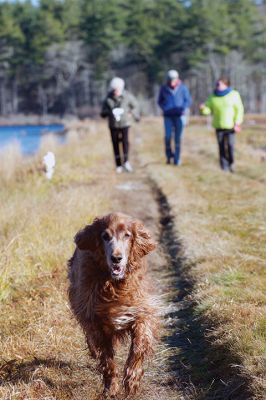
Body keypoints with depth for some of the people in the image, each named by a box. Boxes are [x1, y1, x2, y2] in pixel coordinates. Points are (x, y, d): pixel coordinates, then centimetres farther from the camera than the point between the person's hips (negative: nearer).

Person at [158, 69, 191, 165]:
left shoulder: (183, 88, -3)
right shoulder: (164, 88, 1)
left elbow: (188, 101, 4)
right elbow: (160, 101, 14)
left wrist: (183, 109, -10)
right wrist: (164, 108, -2)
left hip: (179, 116, -1)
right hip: (168, 116, 1)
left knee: (178, 138, -2)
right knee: (168, 136, -10)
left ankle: (177, 159, 7)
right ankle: (169, 155, 13)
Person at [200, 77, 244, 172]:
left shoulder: (234, 95, -4)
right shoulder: (213, 97, 6)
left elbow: (239, 110, -5)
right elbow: (208, 110, 6)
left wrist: (237, 124, -13)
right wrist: (203, 108, -17)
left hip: (230, 126, -3)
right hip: (219, 126, 3)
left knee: (230, 146, -12)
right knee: (222, 147, 1)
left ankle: (231, 162, 12)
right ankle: (224, 168, 9)